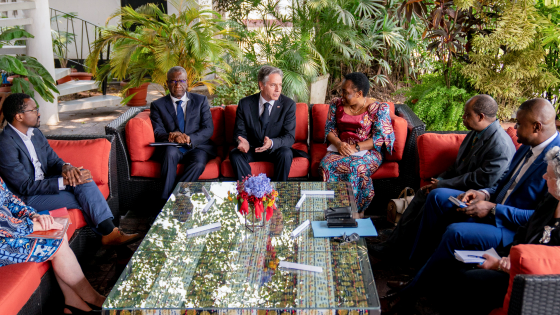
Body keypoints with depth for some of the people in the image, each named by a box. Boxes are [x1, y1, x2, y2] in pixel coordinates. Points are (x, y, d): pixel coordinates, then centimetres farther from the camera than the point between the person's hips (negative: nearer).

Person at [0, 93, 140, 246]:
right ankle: (109, 234, -2)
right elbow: (26, 187, -23)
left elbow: (53, 160, 10)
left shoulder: (35, 133, 5)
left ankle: (109, 230, -21)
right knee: (83, 199, -20)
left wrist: (66, 167, -16)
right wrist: (64, 181, -27)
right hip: (26, 198, -7)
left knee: (83, 175, -17)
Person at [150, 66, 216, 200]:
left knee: (199, 163, -33)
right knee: (171, 152, -36)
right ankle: (166, 201, -32)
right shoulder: (158, 105, 12)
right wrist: (171, 137, -24)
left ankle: (167, 198, -30)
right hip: (171, 149, 0)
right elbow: (158, 132, 1)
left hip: (196, 147, 0)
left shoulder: (201, 100, 12)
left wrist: (190, 138, -19)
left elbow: (208, 129, 2)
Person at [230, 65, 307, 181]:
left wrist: (272, 143, -35)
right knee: (235, 154, -26)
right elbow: (239, 131, 0)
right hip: (253, 149, 1)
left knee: (286, 153, -32)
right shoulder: (245, 103, -6)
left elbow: (290, 137, -13)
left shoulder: (288, 104, -10)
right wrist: (243, 142, -26)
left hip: (276, 150, -1)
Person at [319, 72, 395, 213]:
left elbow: (381, 137, -10)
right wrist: (339, 144, -14)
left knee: (355, 167, -37)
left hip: (368, 151, -4)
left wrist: (356, 148, -22)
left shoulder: (378, 109, -5)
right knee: (326, 164, -29)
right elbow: (329, 128, 8)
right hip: (341, 149, 4)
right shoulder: (336, 104, 9)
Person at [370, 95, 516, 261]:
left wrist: (442, 184, -18)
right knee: (423, 193, -3)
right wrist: (438, 180, 1)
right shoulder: (475, 133, 8)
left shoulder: (501, 145, -23)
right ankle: (393, 245, 1)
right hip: (459, 184, 9)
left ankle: (402, 252, -7)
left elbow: (483, 180, -25)